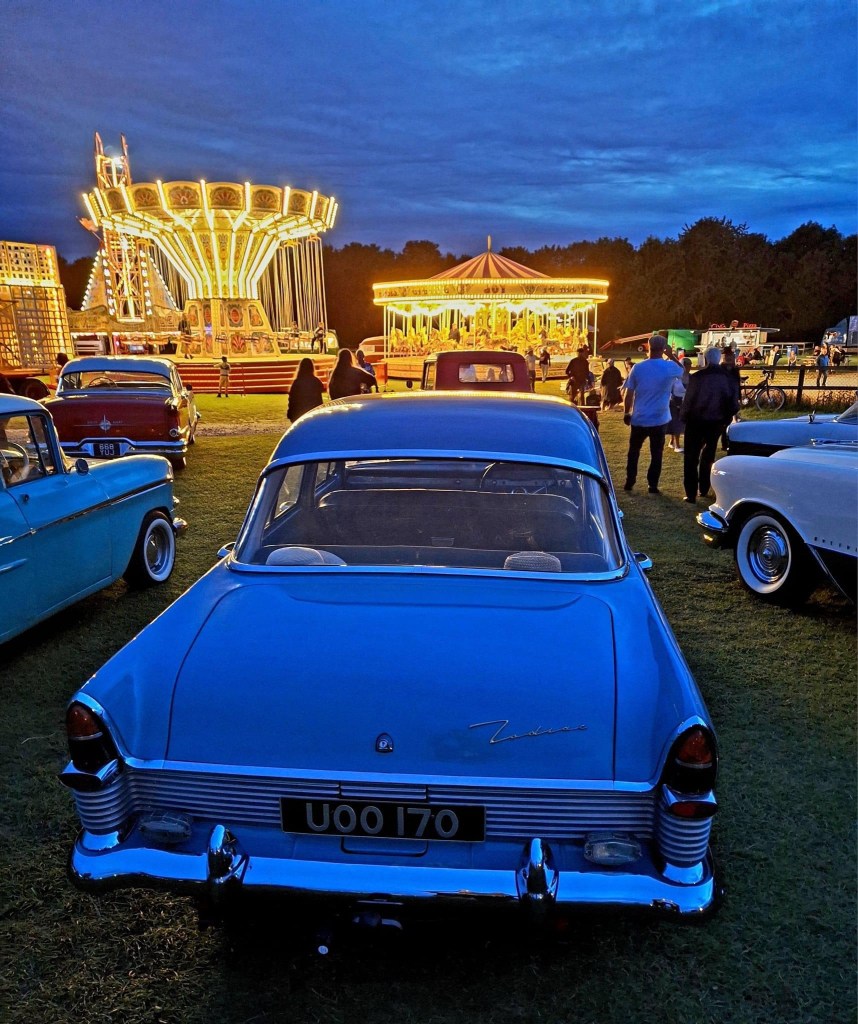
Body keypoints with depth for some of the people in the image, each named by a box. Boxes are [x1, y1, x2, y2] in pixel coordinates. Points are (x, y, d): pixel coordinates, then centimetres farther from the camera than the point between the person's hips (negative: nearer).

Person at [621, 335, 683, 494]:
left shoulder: (638, 367, -7)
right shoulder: (670, 367, -8)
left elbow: (629, 394, -3)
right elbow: (683, 371, 17)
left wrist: (627, 413, 8)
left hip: (639, 418, 1)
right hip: (660, 419, -1)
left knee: (633, 451, 15)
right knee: (656, 453, 8)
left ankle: (629, 483, 18)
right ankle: (653, 486, 10)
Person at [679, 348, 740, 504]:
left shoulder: (697, 377, -15)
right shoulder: (729, 378, -3)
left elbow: (688, 400, -12)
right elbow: (733, 404, -1)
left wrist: (683, 417, 3)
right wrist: (726, 418, 14)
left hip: (696, 421, -4)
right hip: (716, 422, 4)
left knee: (691, 457, 3)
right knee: (708, 456, 21)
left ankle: (691, 494, -3)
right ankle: (703, 489, 28)